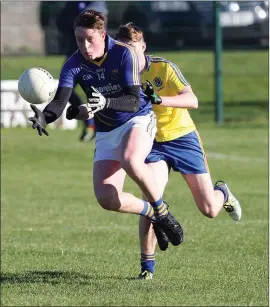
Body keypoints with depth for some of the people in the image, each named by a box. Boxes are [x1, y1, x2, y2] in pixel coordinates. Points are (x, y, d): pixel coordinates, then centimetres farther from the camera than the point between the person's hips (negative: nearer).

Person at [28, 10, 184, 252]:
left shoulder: (124, 54, -19)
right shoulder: (73, 66, -11)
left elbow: (134, 102, -25)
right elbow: (60, 101, -24)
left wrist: (106, 102, -45)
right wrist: (44, 118, -46)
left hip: (138, 120, -4)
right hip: (106, 132, 4)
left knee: (131, 161, -38)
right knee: (106, 198, -12)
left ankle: (162, 211, -13)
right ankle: (153, 214, 17)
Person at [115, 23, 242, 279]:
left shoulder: (163, 68, -18)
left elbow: (192, 100, -27)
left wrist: (159, 99, -44)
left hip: (182, 137, -1)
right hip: (151, 142, 1)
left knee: (209, 209, 1)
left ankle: (222, 193, 39)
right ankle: (147, 265, -15)